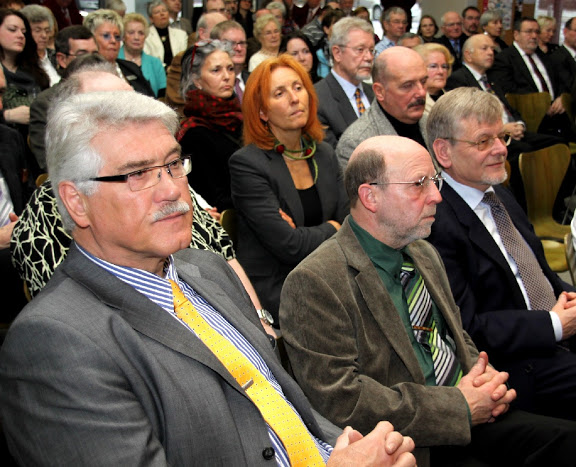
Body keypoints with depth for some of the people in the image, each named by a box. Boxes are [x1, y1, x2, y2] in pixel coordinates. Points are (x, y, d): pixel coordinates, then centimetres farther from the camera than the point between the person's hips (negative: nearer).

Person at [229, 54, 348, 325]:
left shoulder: (323, 153, 10)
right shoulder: (246, 164, -11)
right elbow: (288, 246, -17)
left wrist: (308, 236, -12)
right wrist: (330, 229, 1)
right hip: (275, 291, -6)